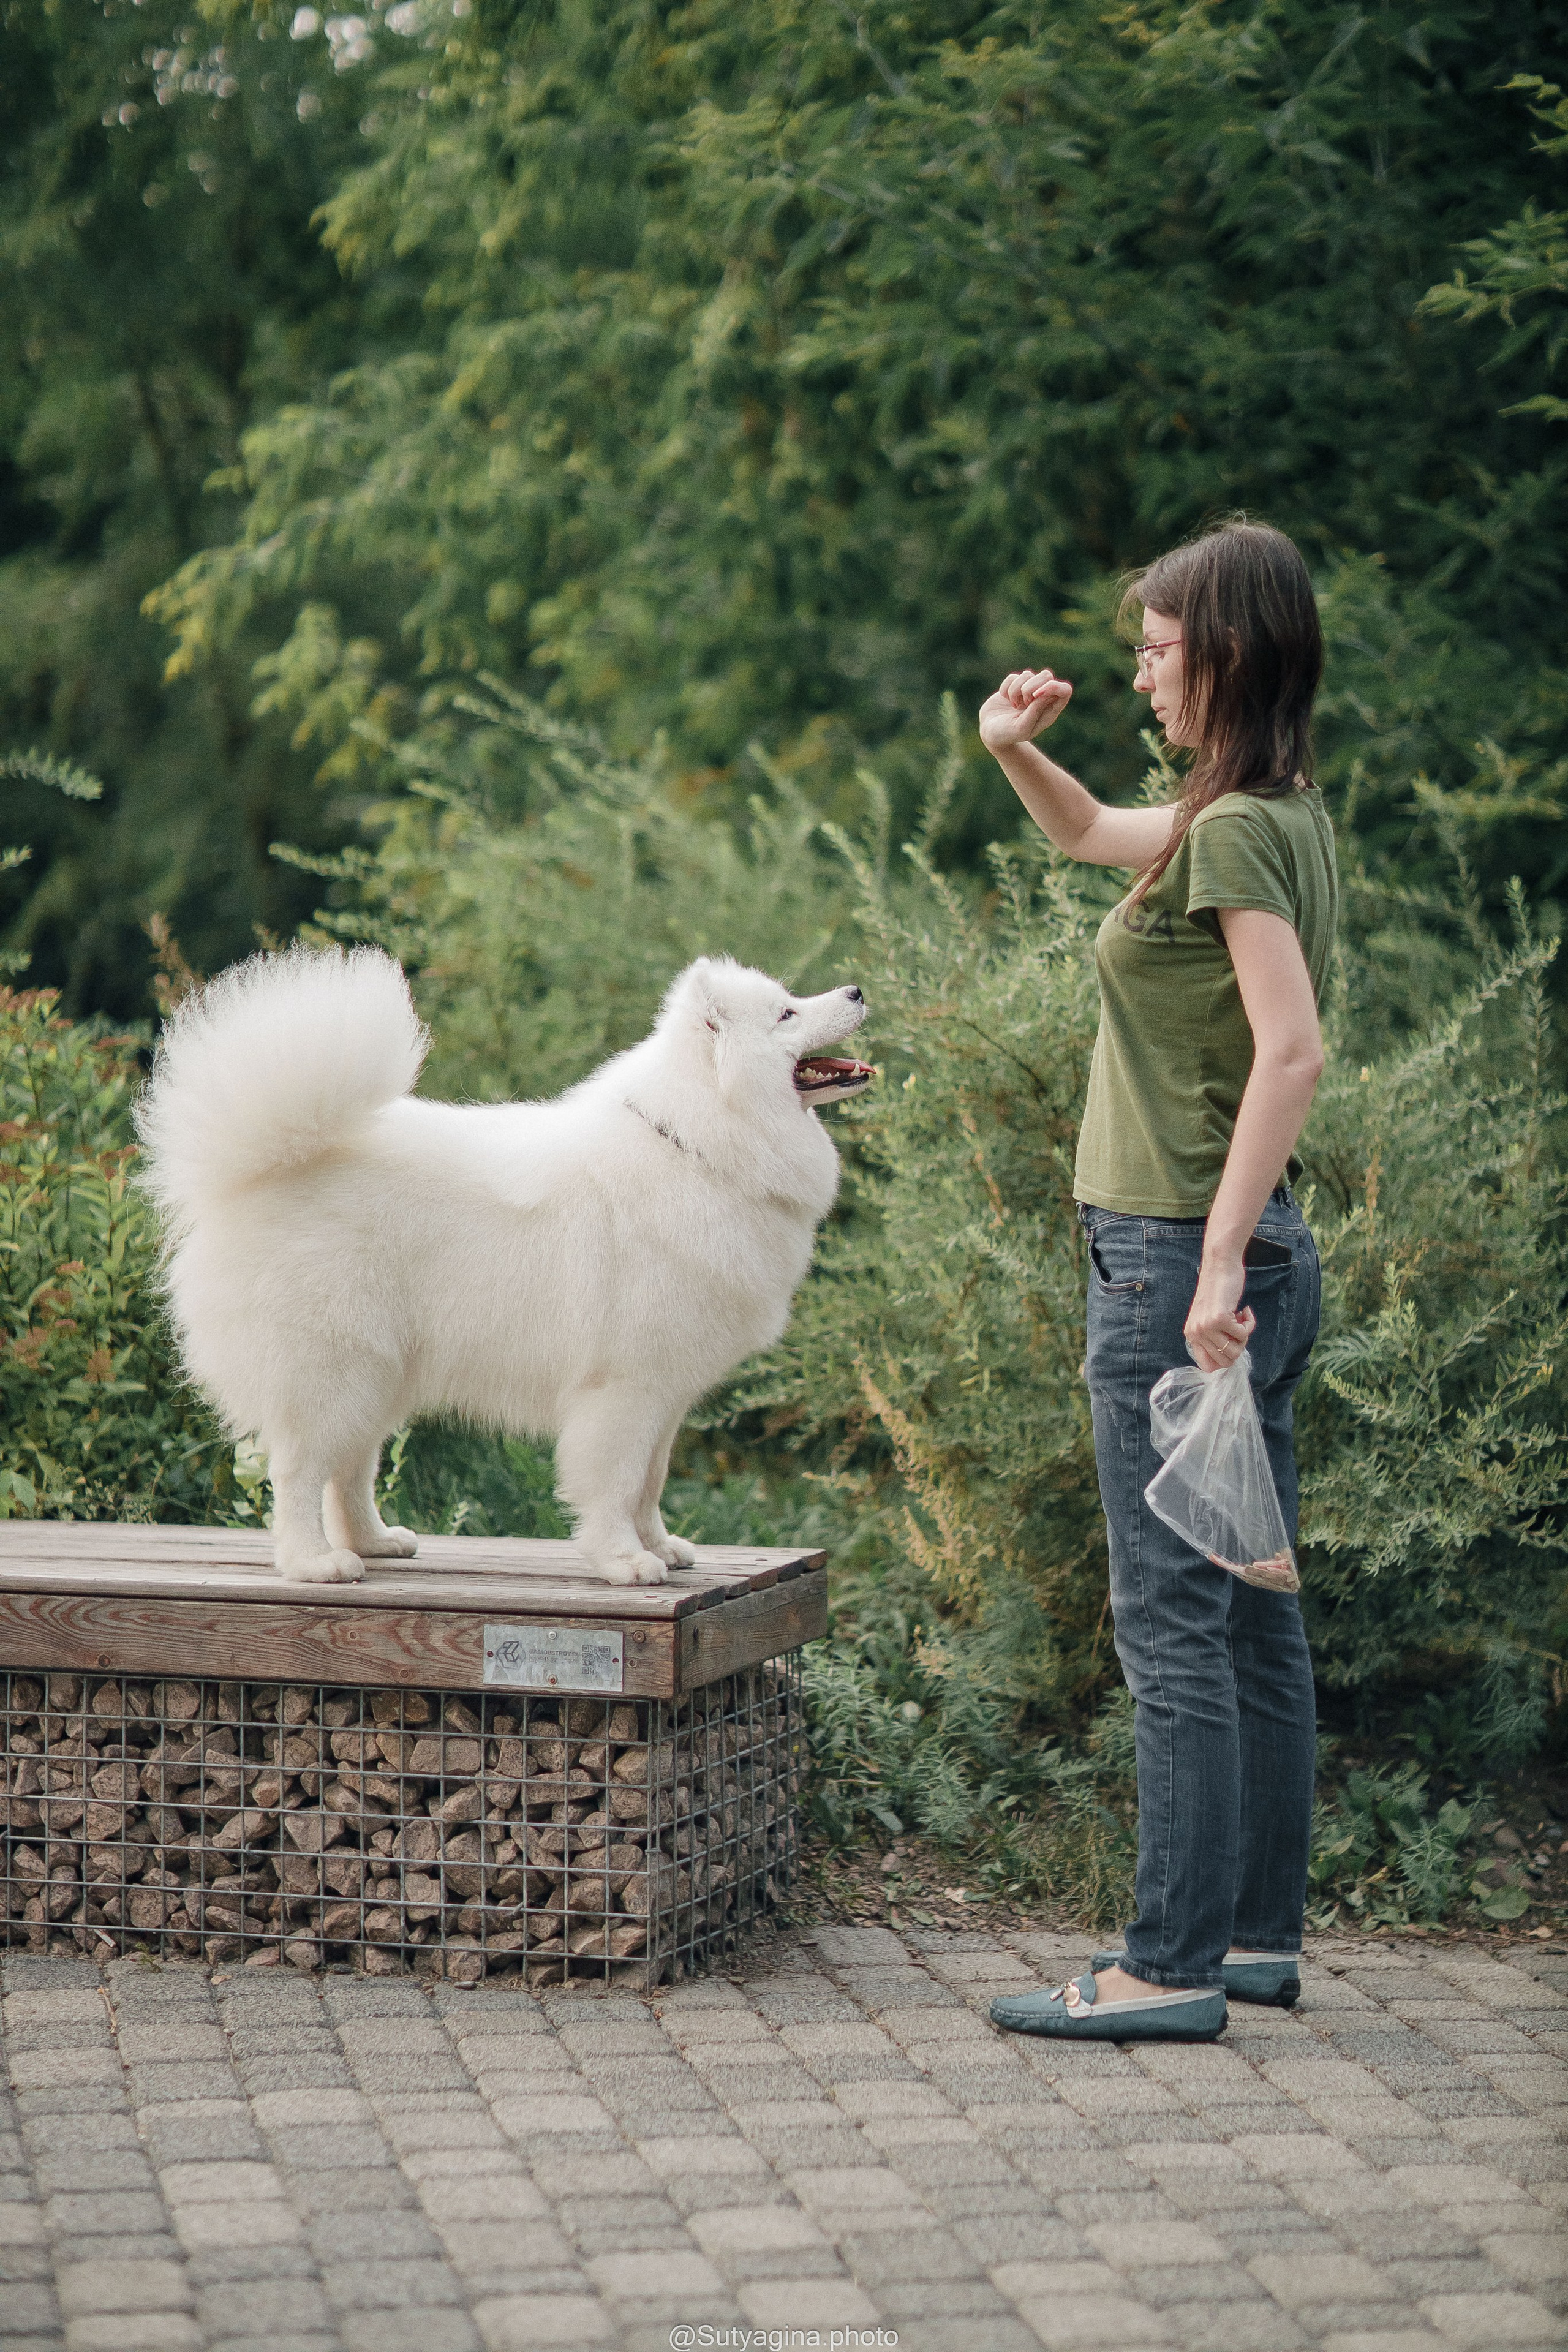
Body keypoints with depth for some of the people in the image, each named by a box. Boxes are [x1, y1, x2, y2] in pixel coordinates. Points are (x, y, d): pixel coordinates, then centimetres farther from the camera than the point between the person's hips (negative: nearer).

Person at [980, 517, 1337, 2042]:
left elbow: (1292, 1051, -25)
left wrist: (1216, 1262, -26)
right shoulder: (1284, 818, 14)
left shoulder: (1237, 831, -15)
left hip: (1177, 1254, -10)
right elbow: (1084, 834, 30)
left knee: (1170, 1619, -6)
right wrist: (1015, 750, 10)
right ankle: (1260, 1931, 21)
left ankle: (1172, 1967, -3)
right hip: (1248, 1252, 10)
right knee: (1250, 1609, 13)